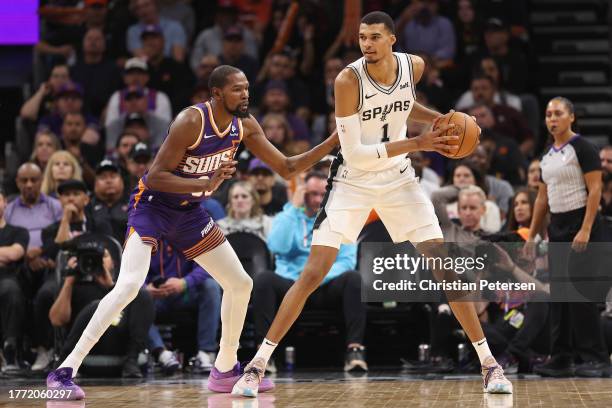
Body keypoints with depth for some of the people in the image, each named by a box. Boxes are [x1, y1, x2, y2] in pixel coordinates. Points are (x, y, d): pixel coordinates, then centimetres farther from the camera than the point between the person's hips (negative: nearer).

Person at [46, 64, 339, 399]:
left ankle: (225, 371, 23)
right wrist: (207, 184, -35)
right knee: (129, 285, -26)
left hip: (190, 212, 8)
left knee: (240, 284, 7)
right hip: (151, 205, -8)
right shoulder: (191, 122, -25)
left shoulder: (245, 126, -3)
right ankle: (65, 371, -25)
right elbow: (156, 177, -26)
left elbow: (287, 168, 3)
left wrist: (334, 142, -6)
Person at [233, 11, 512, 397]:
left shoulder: (414, 66, -8)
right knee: (313, 274, -9)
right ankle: (258, 364, -1)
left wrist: (438, 118, 0)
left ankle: (488, 362, 8)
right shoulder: (348, 80, -23)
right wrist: (416, 143, -27)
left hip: (399, 179, 4)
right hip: (353, 181, -3)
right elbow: (354, 154, -24)